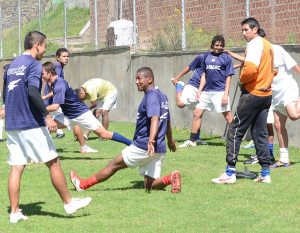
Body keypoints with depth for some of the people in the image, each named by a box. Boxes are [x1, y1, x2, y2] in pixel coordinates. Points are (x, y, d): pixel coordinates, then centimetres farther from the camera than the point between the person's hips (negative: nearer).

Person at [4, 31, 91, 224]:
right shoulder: (34, 64, -9)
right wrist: (47, 116, -25)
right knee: (54, 163, 3)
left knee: (16, 168, 6)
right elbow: (33, 91, -23)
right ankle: (68, 203, 10)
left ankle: (14, 212, 2)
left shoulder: (12, 65, 15)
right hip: (32, 125, -8)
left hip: (12, 126, 8)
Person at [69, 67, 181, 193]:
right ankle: (171, 178, -20)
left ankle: (83, 184, 18)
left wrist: (151, 141, -44)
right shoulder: (161, 95, 16)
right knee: (150, 185, 4)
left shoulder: (151, 96, -13)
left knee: (115, 164, 7)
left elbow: (155, 119, -30)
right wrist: (170, 140, 43)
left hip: (143, 146, -8)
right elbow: (167, 120, 29)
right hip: (160, 150, 8)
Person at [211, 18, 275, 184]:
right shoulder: (268, 45, 15)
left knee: (235, 131, -4)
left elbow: (250, 68, -26)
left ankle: (230, 173, -7)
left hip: (252, 93, -9)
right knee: (260, 133, 11)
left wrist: (242, 80, -9)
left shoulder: (254, 44, -13)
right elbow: (272, 70, 23)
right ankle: (265, 173, 9)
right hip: (266, 94, 9)